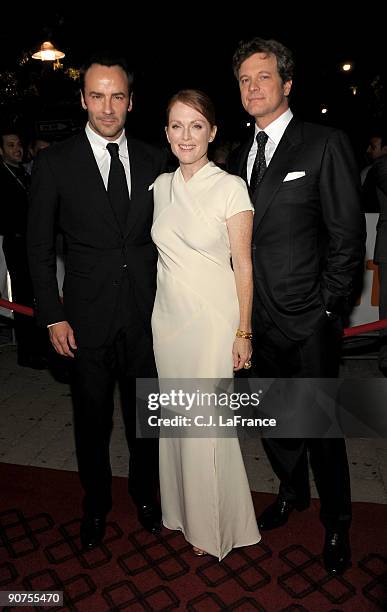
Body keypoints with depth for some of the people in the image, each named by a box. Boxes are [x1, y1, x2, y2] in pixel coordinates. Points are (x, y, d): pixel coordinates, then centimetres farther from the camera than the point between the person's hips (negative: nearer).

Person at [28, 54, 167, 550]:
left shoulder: (153, 160, 4)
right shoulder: (54, 163, -3)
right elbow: (39, 246, -2)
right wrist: (53, 316, -7)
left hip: (146, 312, 2)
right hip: (88, 315, -2)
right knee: (92, 416, 14)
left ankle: (144, 491, 42)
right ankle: (96, 501, 40)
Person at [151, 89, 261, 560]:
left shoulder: (230, 187, -9)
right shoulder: (161, 185, 7)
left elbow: (243, 265, -9)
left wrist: (243, 332, -10)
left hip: (213, 320, -5)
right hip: (167, 317, 6)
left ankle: (215, 525, 27)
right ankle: (183, 508, 38)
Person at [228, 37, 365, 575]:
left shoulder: (325, 144, -6)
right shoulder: (239, 158, 11)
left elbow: (347, 237, -9)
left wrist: (325, 310, -11)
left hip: (308, 322, -5)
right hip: (258, 319, 6)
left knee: (320, 428, 8)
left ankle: (336, 524, 33)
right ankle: (292, 492, 46)